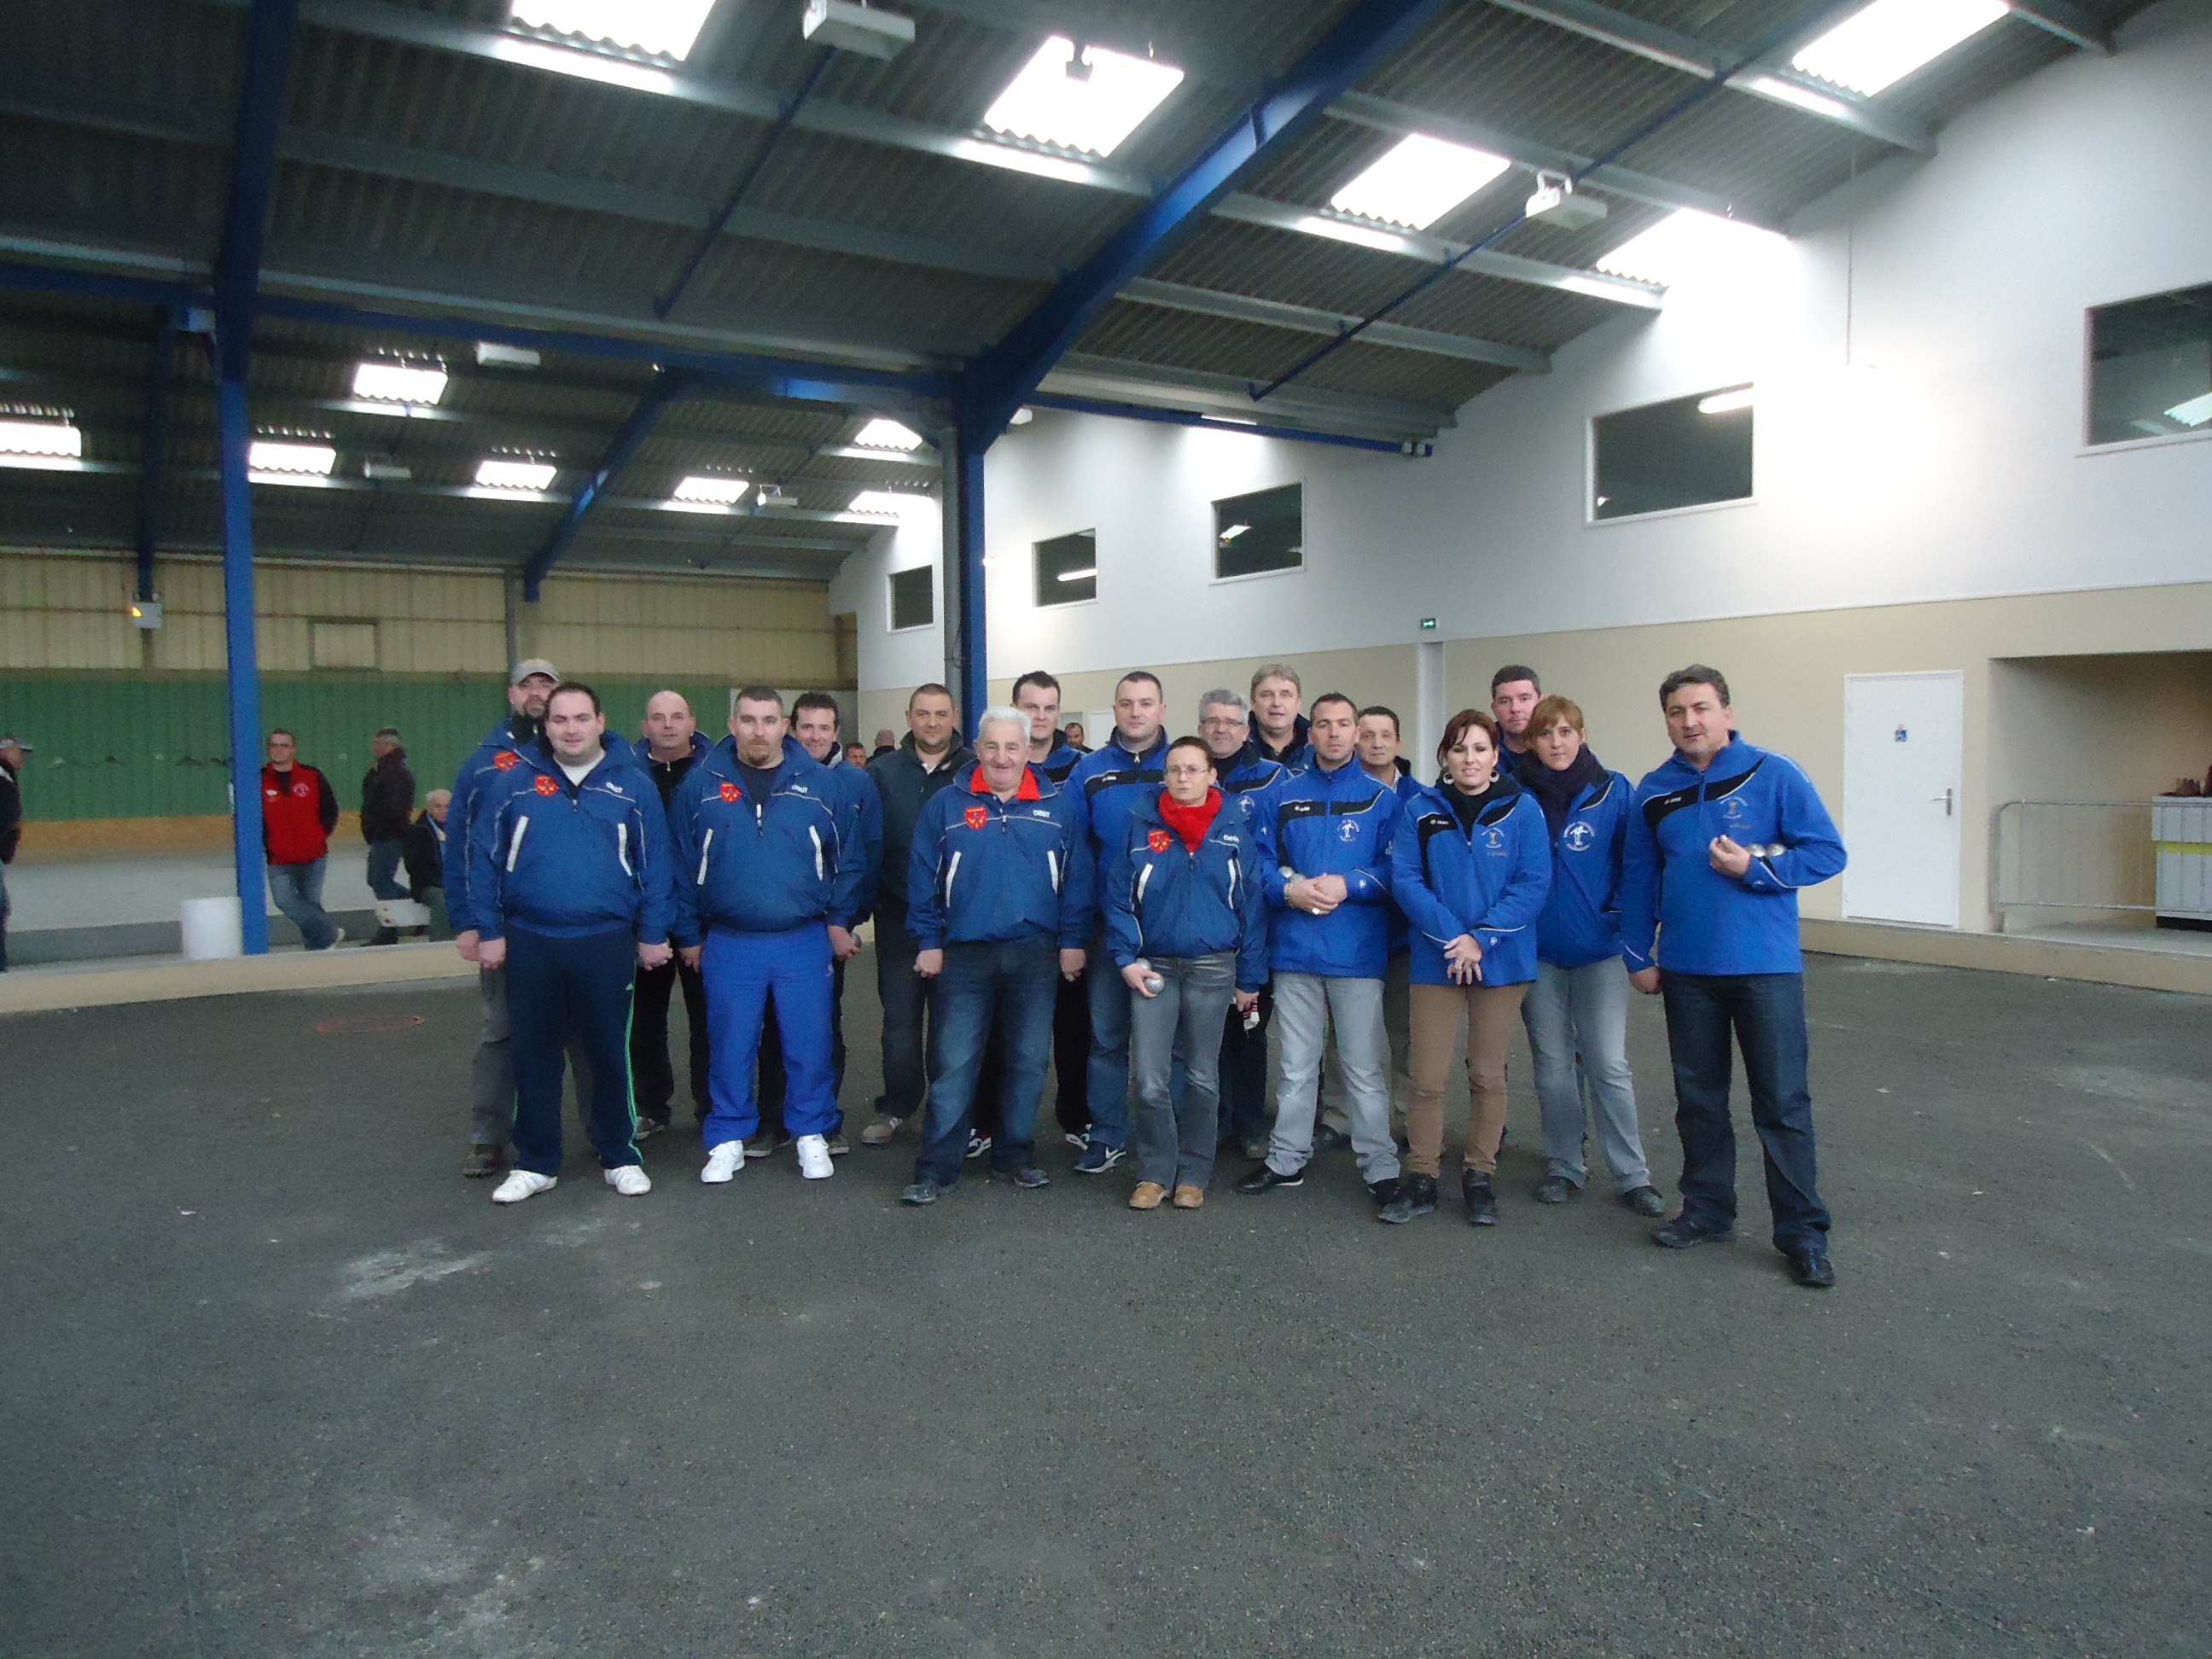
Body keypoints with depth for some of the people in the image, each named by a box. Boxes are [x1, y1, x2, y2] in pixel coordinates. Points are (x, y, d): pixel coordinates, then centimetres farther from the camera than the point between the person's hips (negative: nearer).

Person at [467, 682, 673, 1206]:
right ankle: (535, 1163, 24)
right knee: (534, 1054, 10)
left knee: (610, 1052, 7)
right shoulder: (511, 783, 3)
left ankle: (620, 1157, 22)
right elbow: (484, 860, 4)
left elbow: (654, 864, 2)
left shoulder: (631, 785, 1)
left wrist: (652, 934, -1)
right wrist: (489, 931, 0)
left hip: (607, 942, -1)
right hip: (530, 943, 1)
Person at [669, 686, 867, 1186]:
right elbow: (683, 864, 6)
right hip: (728, 944, 1)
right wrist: (690, 934, 6)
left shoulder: (818, 782, 0)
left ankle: (811, 1135, 22)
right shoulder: (702, 783, 2)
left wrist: (840, 919, 1)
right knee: (731, 1046, 9)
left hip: (805, 942, 0)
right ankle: (728, 1139, 23)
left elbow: (849, 858, 5)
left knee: (809, 1043, 6)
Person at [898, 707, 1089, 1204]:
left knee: (1028, 1061, 9)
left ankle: (1015, 1157, 24)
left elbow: (1076, 877, 3)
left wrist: (1072, 940, -1)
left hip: (1036, 955, 1)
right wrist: (928, 942, -1)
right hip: (964, 956, -1)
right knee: (953, 1063, 0)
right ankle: (935, 1170, 8)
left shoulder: (1059, 804, 3)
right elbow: (922, 878, 3)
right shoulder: (947, 804, 2)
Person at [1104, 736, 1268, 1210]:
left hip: (1213, 968, 0)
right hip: (1153, 966, 0)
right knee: (1149, 1080, -3)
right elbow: (1118, 896, 2)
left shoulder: (1236, 829, 0)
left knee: (1202, 1079, 10)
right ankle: (1154, 1172, 14)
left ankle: (1193, 1175, 23)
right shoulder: (1140, 825, 0)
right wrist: (1126, 958, -7)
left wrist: (1249, 979, 2)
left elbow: (1252, 905, 2)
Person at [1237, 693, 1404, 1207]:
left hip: (1358, 951, -2)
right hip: (1295, 948, 2)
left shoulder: (1381, 797, 2)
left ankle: (1380, 1167, 15)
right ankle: (1286, 1160, 25)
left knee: (1364, 1068, 3)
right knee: (1296, 1066, 13)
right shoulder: (1282, 795, 8)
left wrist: (1348, 885, -16)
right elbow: (1261, 862, 6)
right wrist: (1289, 889, -12)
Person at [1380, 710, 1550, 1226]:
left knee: (1488, 1075, 9)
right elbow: (1405, 879, -5)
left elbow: (1533, 884, -7)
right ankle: (1421, 1180, 14)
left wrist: (1482, 938, -16)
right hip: (1436, 959, 0)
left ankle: (1480, 1178, 23)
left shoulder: (1522, 809, -1)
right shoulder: (1422, 809, 1)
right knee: (1428, 1077, 0)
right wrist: (1450, 936, -16)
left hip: (1502, 960, 0)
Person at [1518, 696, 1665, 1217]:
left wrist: (1622, 916, -9)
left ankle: (1632, 1175, 11)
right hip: (1538, 953, 2)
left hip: (1598, 950, -2)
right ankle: (1563, 1167, 24)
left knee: (1608, 1064, -2)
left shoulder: (1613, 792, -3)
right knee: (1553, 1064, 11)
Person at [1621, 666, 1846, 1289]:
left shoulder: (1774, 775, -6)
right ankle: (1708, 1210, 28)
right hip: (1686, 970, 4)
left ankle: (1802, 1232, 12)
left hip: (1766, 964, -4)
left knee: (1782, 1101, 1)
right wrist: (1639, 956, 8)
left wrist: (1756, 868, -18)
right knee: (1698, 1097, 13)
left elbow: (1828, 852, -6)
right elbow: (1638, 880, 10)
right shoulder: (1655, 792, 5)